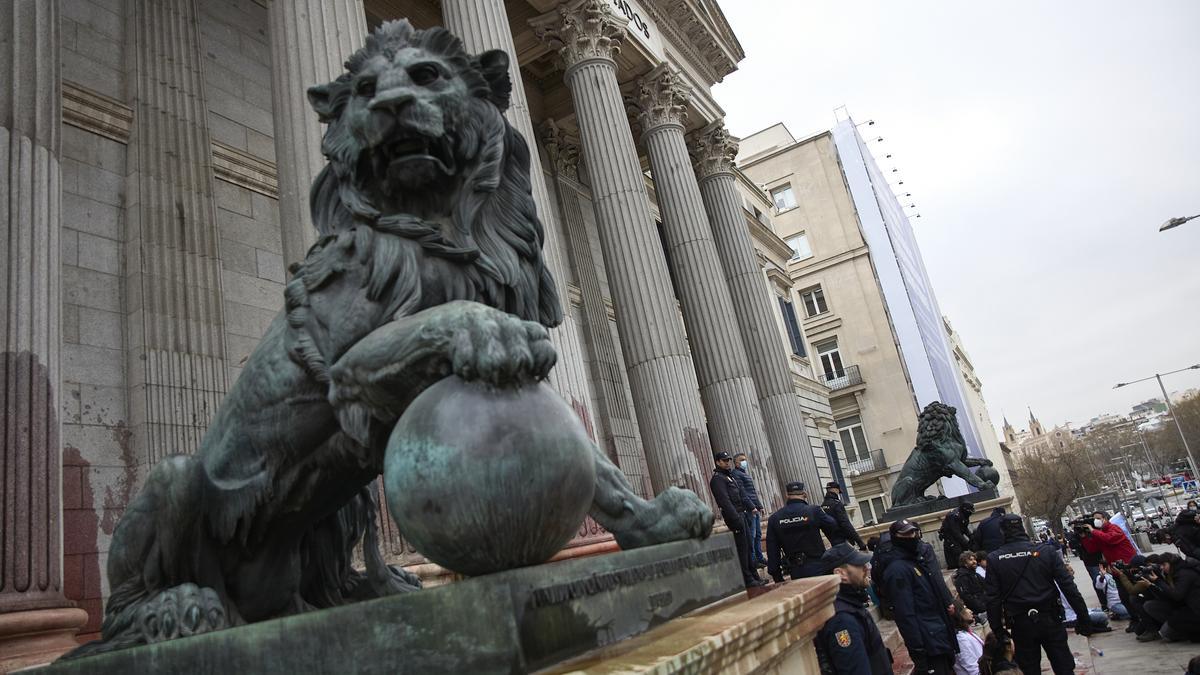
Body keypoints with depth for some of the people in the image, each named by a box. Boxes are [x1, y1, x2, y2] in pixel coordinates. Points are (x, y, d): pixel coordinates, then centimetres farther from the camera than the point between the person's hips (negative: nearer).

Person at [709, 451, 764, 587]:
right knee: (742, 548, -7)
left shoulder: (729, 476, 21)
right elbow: (724, 501, -20)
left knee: (747, 547, 12)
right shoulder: (717, 479, -11)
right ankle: (747, 580, -4)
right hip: (734, 516, -10)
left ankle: (754, 576, 18)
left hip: (740, 515, 10)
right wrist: (736, 519, -24)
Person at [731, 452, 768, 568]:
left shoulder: (745, 474, 22)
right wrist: (752, 507, -19)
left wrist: (760, 506, 20)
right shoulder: (736, 474, -8)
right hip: (748, 510, -10)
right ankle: (752, 560, -4)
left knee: (758, 534, 12)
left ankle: (759, 558, 18)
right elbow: (742, 493, -16)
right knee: (751, 536, -7)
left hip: (755, 509, 10)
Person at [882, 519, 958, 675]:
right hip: (930, 643, -10)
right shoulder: (897, 569, -18)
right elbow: (905, 614, -23)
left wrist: (949, 603, 11)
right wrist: (917, 652, -25)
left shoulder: (920, 560, 13)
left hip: (943, 635, 10)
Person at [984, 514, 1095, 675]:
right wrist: (1083, 618, 0)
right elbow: (1069, 587, -7)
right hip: (1049, 619, 0)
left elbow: (993, 599, -6)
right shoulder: (1046, 550, -5)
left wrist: (998, 629, 3)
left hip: (1020, 624, 0)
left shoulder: (994, 559, -6)